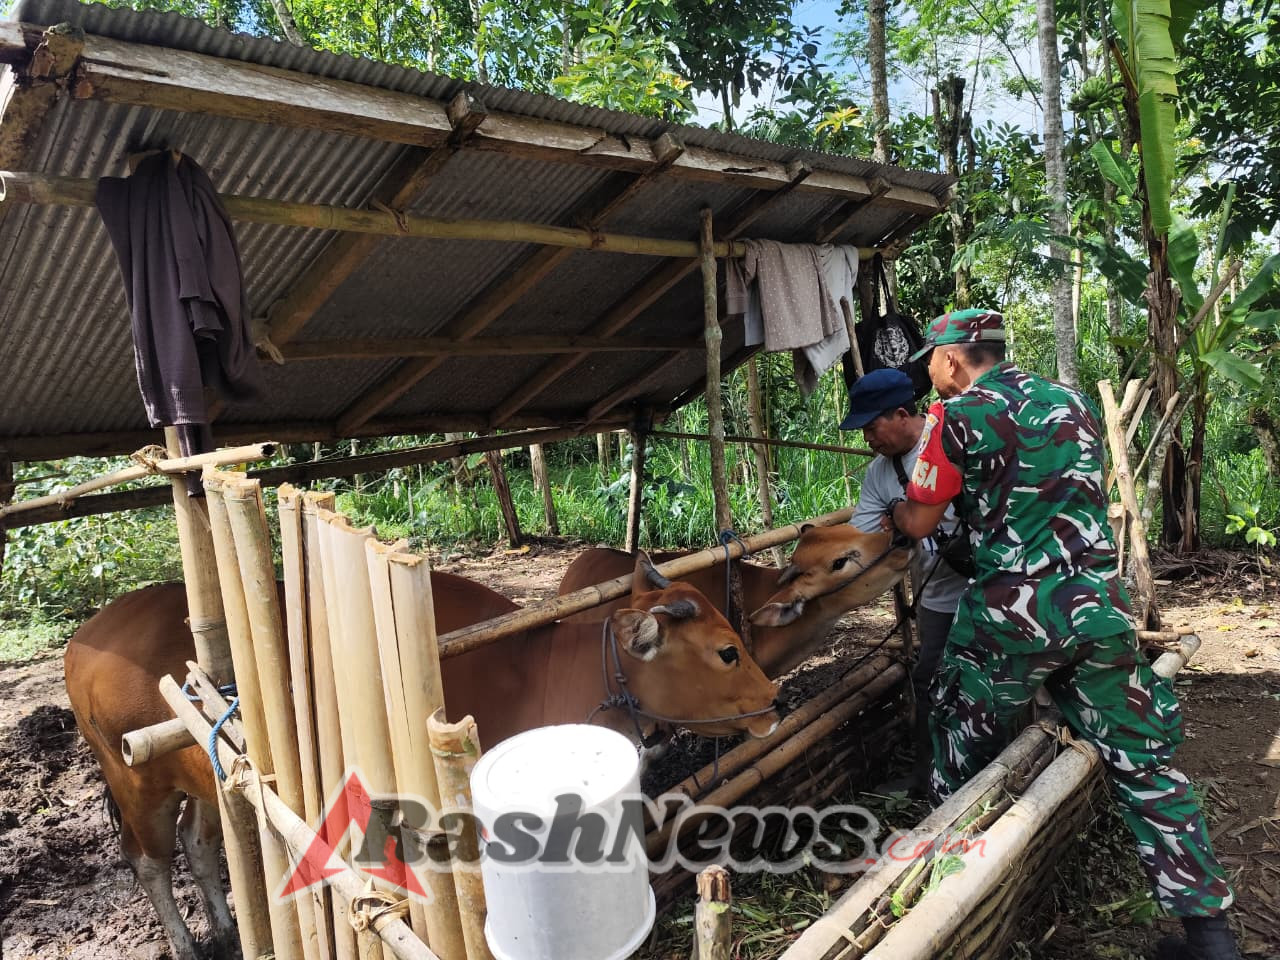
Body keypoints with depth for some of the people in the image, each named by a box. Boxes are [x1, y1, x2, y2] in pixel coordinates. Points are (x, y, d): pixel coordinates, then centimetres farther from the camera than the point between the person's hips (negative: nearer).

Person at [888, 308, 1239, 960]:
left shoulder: (957, 416, -7)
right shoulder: (1071, 402, 12)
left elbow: (916, 525, -1)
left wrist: (891, 508, 21)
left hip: (1015, 613, -5)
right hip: (1102, 606, 5)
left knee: (961, 723, 18)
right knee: (1143, 763, 14)